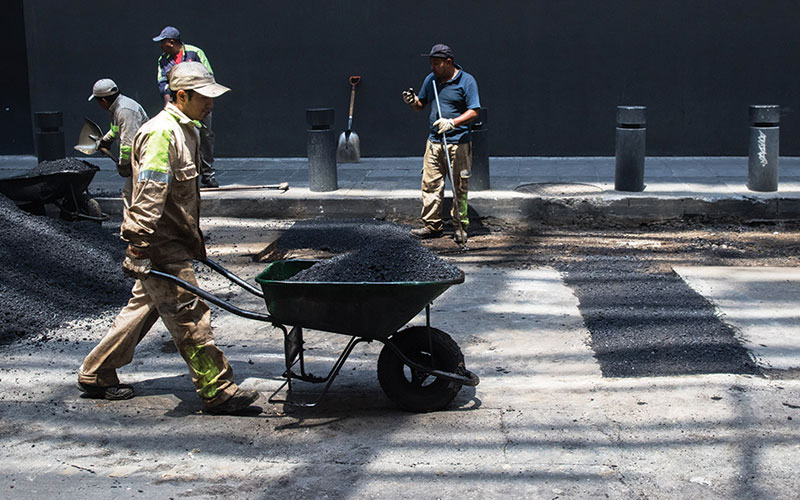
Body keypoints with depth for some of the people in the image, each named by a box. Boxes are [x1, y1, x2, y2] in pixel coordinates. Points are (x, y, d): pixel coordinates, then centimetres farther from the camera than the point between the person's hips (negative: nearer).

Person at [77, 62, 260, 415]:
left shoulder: (186, 130, 15)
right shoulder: (162, 133, -18)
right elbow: (148, 197, -24)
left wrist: (196, 242, 27)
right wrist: (139, 250, -27)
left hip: (175, 242, 10)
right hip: (161, 246, -10)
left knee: (143, 306, 17)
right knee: (190, 317, -6)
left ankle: (95, 374, 28)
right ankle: (217, 392, 0)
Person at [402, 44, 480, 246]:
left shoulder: (466, 81, -6)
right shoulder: (431, 79, 12)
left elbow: (474, 111, -10)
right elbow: (421, 105, 22)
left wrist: (452, 123, -24)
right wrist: (412, 101, -2)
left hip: (458, 143, -6)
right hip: (434, 141, 6)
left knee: (459, 187, -1)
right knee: (430, 184, 3)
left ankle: (460, 227, 9)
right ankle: (432, 225, 12)